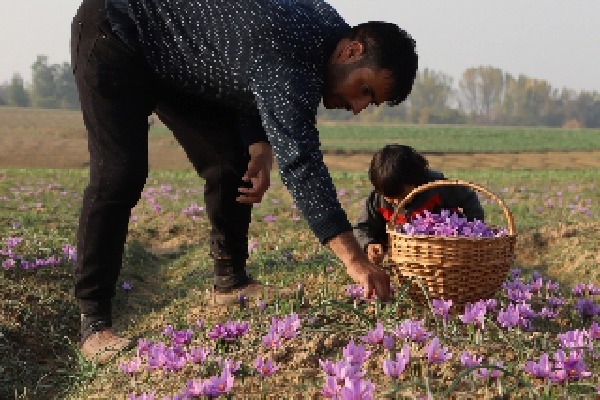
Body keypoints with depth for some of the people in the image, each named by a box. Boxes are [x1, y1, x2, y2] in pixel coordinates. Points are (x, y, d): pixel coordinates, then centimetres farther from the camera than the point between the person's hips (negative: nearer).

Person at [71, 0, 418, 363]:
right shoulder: (287, 56, -36)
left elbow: (260, 91, 7)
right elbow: (300, 161, -44)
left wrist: (260, 148, -11)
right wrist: (355, 261, -47)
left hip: (178, 61, 9)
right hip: (115, 31, -9)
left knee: (231, 163, 4)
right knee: (120, 175, -19)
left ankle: (231, 281, 20)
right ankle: (94, 321, -13)